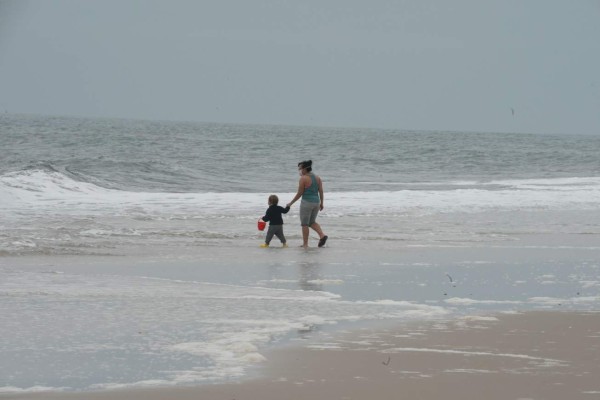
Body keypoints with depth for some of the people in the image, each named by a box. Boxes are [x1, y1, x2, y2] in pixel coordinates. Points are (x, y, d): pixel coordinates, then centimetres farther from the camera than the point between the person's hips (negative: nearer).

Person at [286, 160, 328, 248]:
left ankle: (305, 244, 6)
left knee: (304, 224, 4)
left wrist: (291, 203, -2)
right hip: (316, 202, 7)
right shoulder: (317, 178, 7)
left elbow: (299, 193, -11)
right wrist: (321, 203, 15)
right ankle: (322, 235, -1)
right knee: (312, 222, 20)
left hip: (306, 202, -7)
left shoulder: (303, 179, -12)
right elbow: (321, 192, 7)